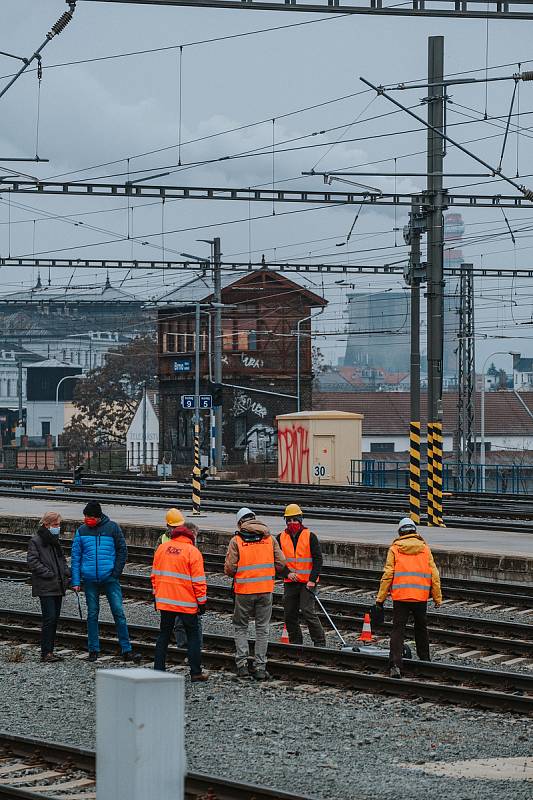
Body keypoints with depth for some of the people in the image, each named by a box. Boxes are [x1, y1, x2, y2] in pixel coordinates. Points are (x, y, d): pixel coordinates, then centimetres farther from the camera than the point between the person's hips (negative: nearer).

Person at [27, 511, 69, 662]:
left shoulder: (55, 541, 18)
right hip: (45, 587, -8)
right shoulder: (36, 541, -6)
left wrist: (66, 575, 7)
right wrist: (49, 574, -17)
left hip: (58, 587, 8)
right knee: (49, 618, -12)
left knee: (54, 619, 8)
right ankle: (46, 653, -10)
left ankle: (50, 651, 13)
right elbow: (33, 562, -12)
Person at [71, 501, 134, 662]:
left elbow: (122, 551, 6)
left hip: (110, 578, -2)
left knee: (119, 613, -5)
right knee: (92, 615, 7)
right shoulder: (81, 531, 4)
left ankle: (126, 649, -2)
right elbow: (76, 557, 6)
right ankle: (93, 650, 14)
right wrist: (76, 581, 0)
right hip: (90, 580, 2)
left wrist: (116, 572, -3)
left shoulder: (112, 528, 0)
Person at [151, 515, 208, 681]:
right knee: (193, 636, 6)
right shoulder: (193, 552, -10)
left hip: (164, 601, 4)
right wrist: (202, 602, -4)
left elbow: (155, 574, 12)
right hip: (186, 602, -4)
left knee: (164, 635, 13)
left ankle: (158, 670, 10)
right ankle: (196, 673, 5)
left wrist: (156, 595, 21)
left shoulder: (162, 548, 6)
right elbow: (198, 581, -12)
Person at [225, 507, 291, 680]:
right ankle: (260, 667, 8)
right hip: (266, 588, 2)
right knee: (263, 629, 9)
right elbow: (281, 564, 2)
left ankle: (242, 664, 4)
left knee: (240, 627, 13)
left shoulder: (236, 540, -6)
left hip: (244, 589, -2)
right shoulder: (269, 538, 2)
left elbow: (229, 568, -9)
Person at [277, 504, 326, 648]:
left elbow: (318, 559, -5)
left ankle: (320, 643, -10)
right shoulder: (281, 538, 6)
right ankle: (295, 643, 20)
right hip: (290, 582, 5)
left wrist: (312, 580, -13)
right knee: (290, 614, 8)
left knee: (308, 612, -14)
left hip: (307, 582, -5)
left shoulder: (310, 537, -4)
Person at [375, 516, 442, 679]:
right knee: (421, 628, 20)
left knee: (398, 629, -1)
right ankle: (425, 659, 29)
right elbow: (434, 575, 4)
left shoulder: (394, 548, 1)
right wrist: (438, 598, 10)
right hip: (421, 596, 2)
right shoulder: (424, 548, 6)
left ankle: (395, 664, -15)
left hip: (400, 595, -2)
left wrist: (380, 598, 0)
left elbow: (388, 574, -4)